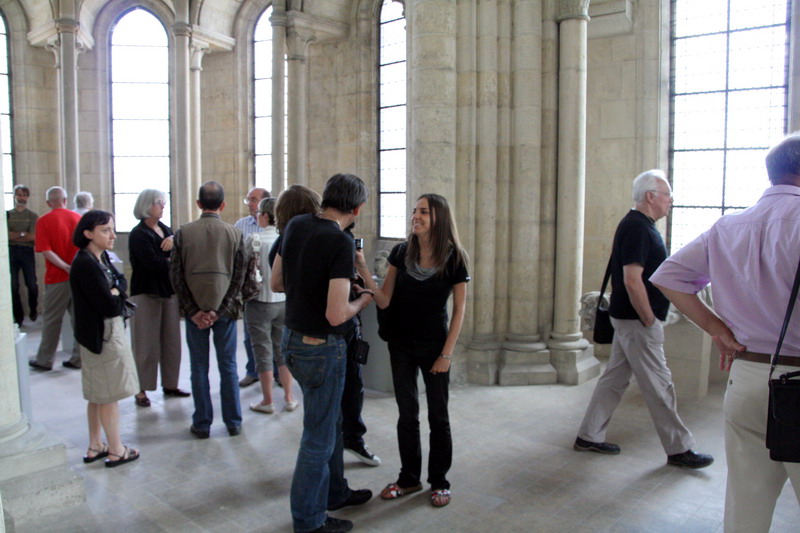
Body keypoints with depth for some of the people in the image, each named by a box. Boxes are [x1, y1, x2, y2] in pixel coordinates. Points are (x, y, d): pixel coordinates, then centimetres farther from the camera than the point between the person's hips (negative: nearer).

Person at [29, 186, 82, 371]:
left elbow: (45, 250, -16)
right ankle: (78, 358, 12)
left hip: (57, 279, -3)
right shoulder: (78, 218, 2)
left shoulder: (43, 221, -8)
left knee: (52, 319, 7)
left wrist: (66, 267, -16)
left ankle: (44, 360, 18)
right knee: (80, 317, 8)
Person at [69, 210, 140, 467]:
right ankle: (116, 451, 14)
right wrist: (117, 295, -6)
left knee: (98, 394, 17)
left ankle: (95, 447, 30)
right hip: (103, 335, -10)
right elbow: (109, 306, -25)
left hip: (106, 332, 10)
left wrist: (114, 291, -11)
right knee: (110, 394, 2)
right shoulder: (86, 264, -22)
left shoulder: (101, 258, 8)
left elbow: (122, 281, 8)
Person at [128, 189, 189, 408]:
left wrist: (175, 241, -16)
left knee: (171, 341, 10)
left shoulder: (166, 230, 12)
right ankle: (141, 390, 8)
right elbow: (152, 262, -20)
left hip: (169, 291, 6)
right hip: (147, 293, -6)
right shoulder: (138, 234, -9)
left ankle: (170, 384, 20)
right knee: (146, 344, -2)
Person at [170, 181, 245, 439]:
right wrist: (219, 310, -6)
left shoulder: (183, 232, -3)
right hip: (225, 309, 0)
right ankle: (233, 423, 17)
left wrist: (193, 311, -3)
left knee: (199, 369, 9)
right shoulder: (234, 233, -3)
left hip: (195, 311, 0)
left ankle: (202, 424, 17)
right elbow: (239, 276, -6)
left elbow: (175, 275, -4)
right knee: (228, 367, 9)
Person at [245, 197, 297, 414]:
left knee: (263, 351, 7)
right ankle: (288, 398, 21)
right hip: (284, 300, 4)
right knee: (282, 349, 15)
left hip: (260, 301, -4)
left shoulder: (255, 239, -15)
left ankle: (267, 401, 15)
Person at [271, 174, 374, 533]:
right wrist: (361, 301, -5)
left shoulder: (295, 226, 1)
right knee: (319, 436, 9)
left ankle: (335, 492, 43)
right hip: (321, 347, -8)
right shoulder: (340, 244, -23)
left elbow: (276, 282, 10)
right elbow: (336, 315, -25)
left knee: (330, 422, 25)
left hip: (292, 339, 8)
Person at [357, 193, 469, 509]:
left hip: (434, 346, -3)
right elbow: (384, 301, -5)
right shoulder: (401, 253, -3)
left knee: (438, 416, 10)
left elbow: (459, 309, -7)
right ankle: (409, 478, 30)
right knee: (407, 413, 13)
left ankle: (439, 482, 27)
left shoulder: (454, 258, -11)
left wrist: (447, 353, -11)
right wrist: (364, 272, -19)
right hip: (401, 345, 3)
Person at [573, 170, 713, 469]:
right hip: (637, 320, -10)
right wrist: (649, 320, -18)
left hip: (628, 318, 10)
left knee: (615, 377, 14)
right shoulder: (638, 228, -19)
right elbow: (632, 280, -26)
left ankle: (589, 437, 21)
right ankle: (678, 449, 15)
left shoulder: (637, 225, 13)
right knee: (659, 385, 2)